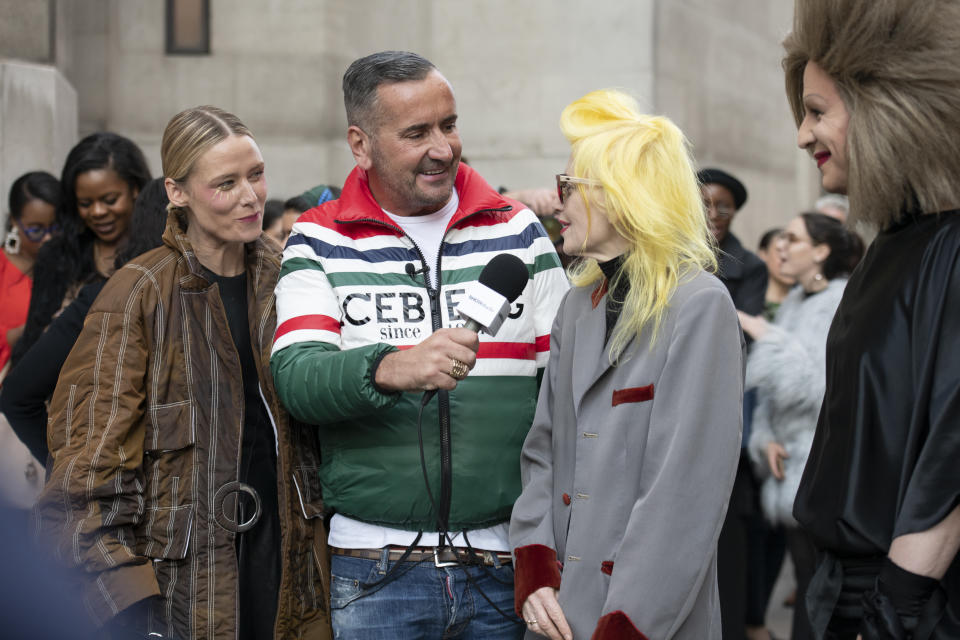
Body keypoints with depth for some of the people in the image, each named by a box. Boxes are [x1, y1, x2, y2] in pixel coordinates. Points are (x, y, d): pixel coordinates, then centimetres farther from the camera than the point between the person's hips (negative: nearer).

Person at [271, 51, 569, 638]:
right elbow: (296, 378, -11)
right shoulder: (319, 242, 3)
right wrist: (389, 369, -31)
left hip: (506, 562, 2)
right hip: (376, 567, -2)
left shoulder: (518, 230, 8)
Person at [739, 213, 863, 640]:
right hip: (791, 468, 8)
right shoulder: (793, 303, 14)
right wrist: (767, 437, 0)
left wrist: (769, 339, -14)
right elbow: (769, 387, 16)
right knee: (806, 584, 12)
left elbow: (825, 384, -19)